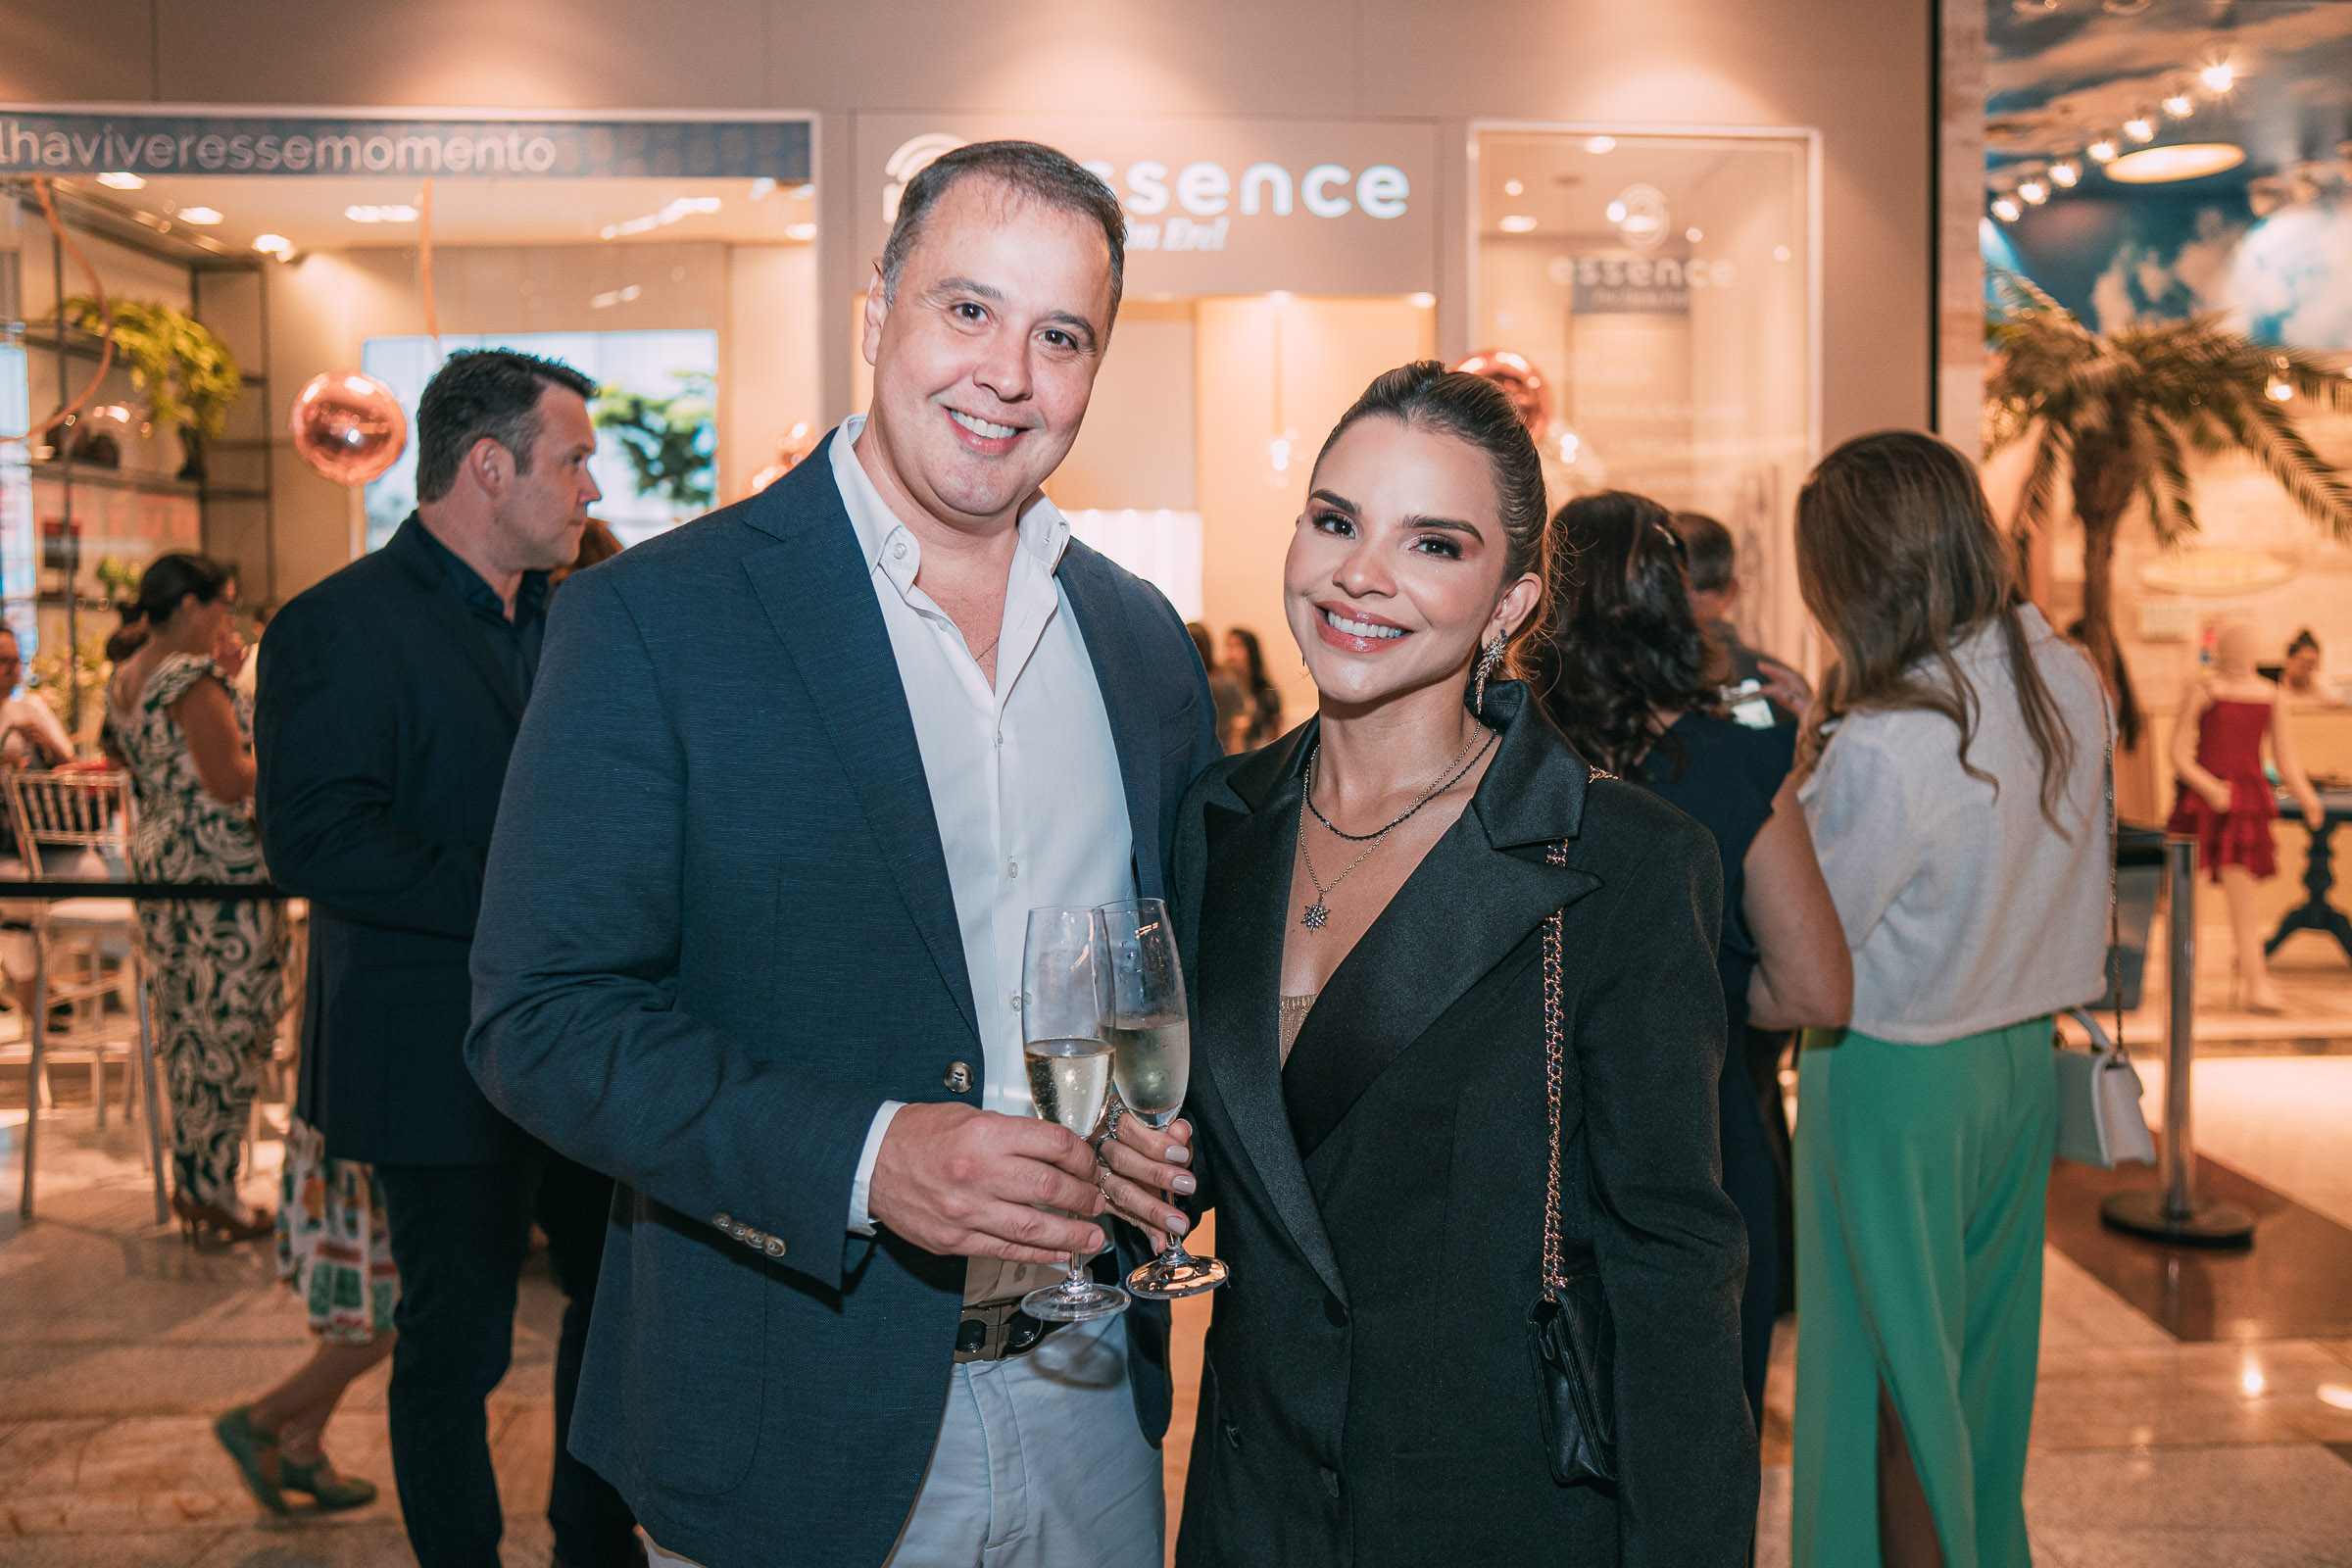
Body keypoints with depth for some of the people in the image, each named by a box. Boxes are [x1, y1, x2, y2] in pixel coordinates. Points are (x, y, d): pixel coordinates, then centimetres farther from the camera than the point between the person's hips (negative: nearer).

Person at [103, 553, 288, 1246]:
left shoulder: (123, 680, 12)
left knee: (182, 1026, 15)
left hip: (154, 858, 9)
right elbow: (230, 782, -21)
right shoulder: (193, 678, -16)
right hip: (219, 868, -9)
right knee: (228, 1027, -1)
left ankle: (187, 1178, 23)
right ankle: (213, 1190, 5)